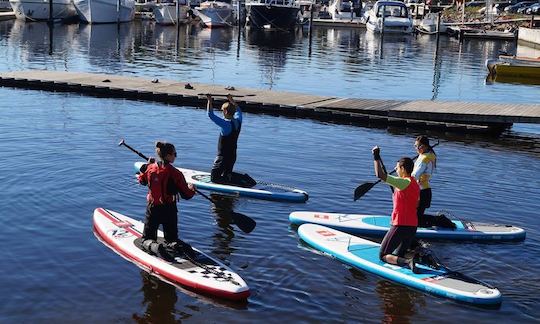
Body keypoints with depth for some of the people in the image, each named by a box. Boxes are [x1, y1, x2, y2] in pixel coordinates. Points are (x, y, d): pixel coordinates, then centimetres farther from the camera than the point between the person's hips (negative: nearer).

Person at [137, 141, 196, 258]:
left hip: (152, 208, 1)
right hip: (169, 210, -1)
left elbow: (142, 181, 16)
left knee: (147, 239, 13)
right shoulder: (176, 173, -16)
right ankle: (177, 245, -16)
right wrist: (192, 189, 11)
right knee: (171, 237, 18)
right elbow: (186, 195, -11)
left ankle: (154, 246, -21)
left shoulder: (150, 168, -6)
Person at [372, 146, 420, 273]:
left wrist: (376, 157, -12)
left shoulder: (404, 182, -16)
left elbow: (380, 175, -23)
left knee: (383, 256, 2)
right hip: (413, 227, 9)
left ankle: (407, 261, -21)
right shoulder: (415, 184, 12)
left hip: (400, 226, -9)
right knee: (400, 256, 22)